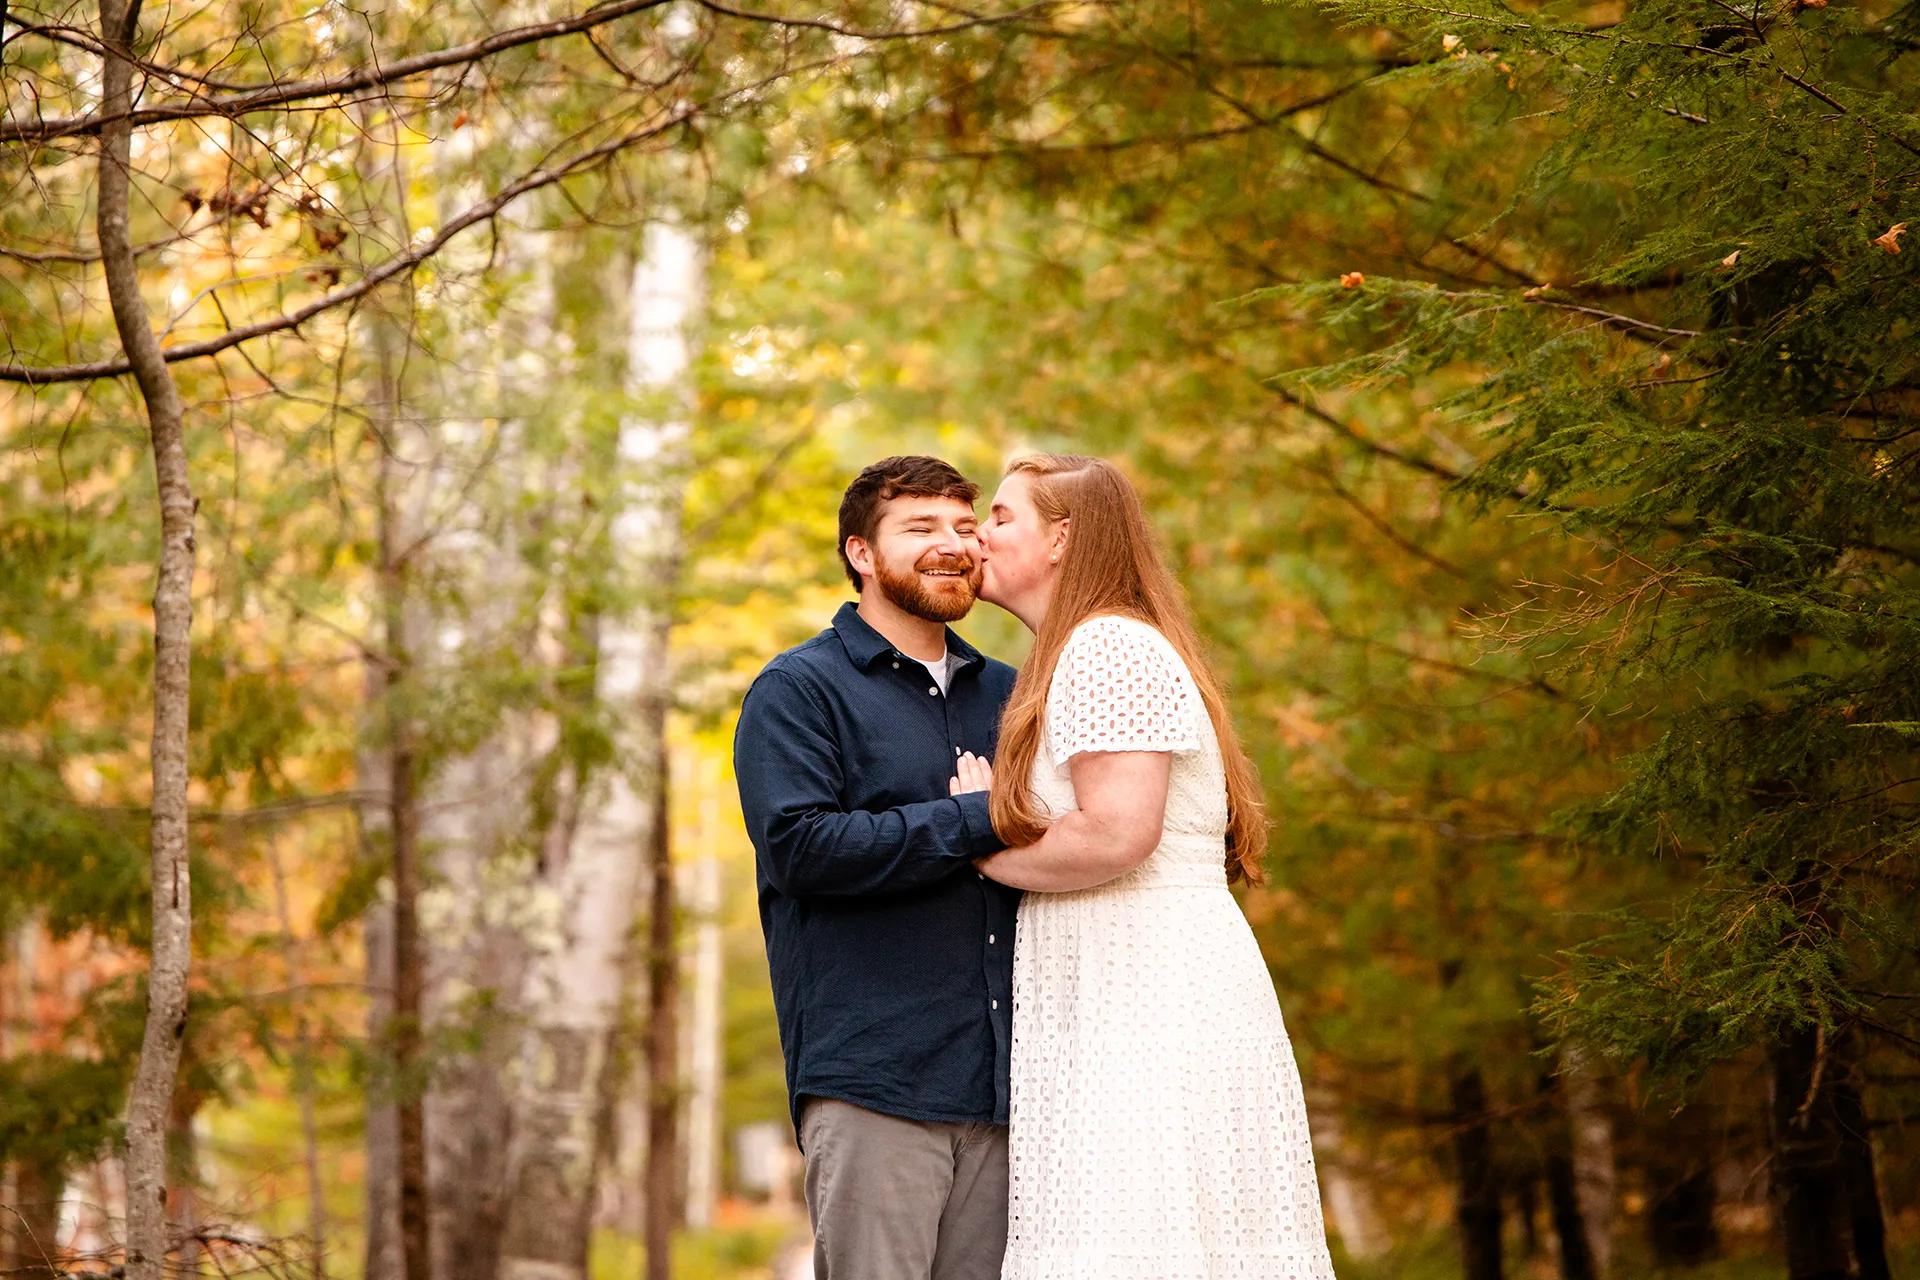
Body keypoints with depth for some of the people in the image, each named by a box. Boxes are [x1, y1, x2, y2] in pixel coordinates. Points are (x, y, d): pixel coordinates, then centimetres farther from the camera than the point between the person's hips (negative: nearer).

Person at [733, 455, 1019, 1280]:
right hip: (873, 1075, -5)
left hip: (1001, 1077, 5)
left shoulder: (1006, 695, 20)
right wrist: (980, 822, -12)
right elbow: (801, 846, -13)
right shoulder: (800, 689, 3)